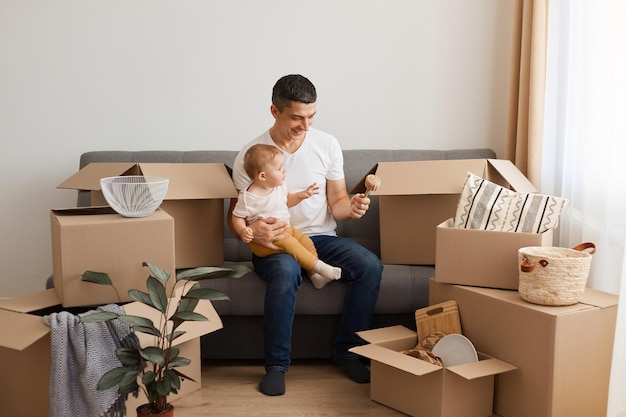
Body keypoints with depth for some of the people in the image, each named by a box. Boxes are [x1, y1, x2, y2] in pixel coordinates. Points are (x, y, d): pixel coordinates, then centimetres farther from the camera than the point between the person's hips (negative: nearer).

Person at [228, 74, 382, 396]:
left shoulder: (327, 145, 1)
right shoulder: (250, 155, -7)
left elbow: (336, 201, 5)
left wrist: (351, 207, -20)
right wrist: (251, 231, -26)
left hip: (322, 238, 3)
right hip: (273, 244, -3)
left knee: (371, 266, -24)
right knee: (286, 271, -38)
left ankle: (346, 350, -4)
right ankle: (276, 365, -19)